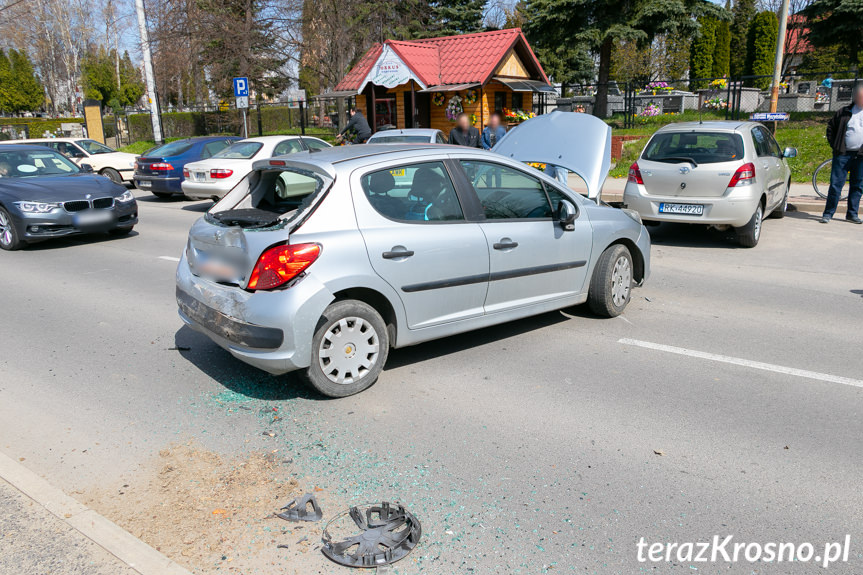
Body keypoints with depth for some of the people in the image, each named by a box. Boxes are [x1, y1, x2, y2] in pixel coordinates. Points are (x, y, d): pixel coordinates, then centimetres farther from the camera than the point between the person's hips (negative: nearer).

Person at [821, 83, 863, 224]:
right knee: (836, 184, -5)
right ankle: (828, 213, 0)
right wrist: (834, 145, 4)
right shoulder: (844, 112, 6)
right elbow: (831, 127, 13)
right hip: (843, 154, -2)